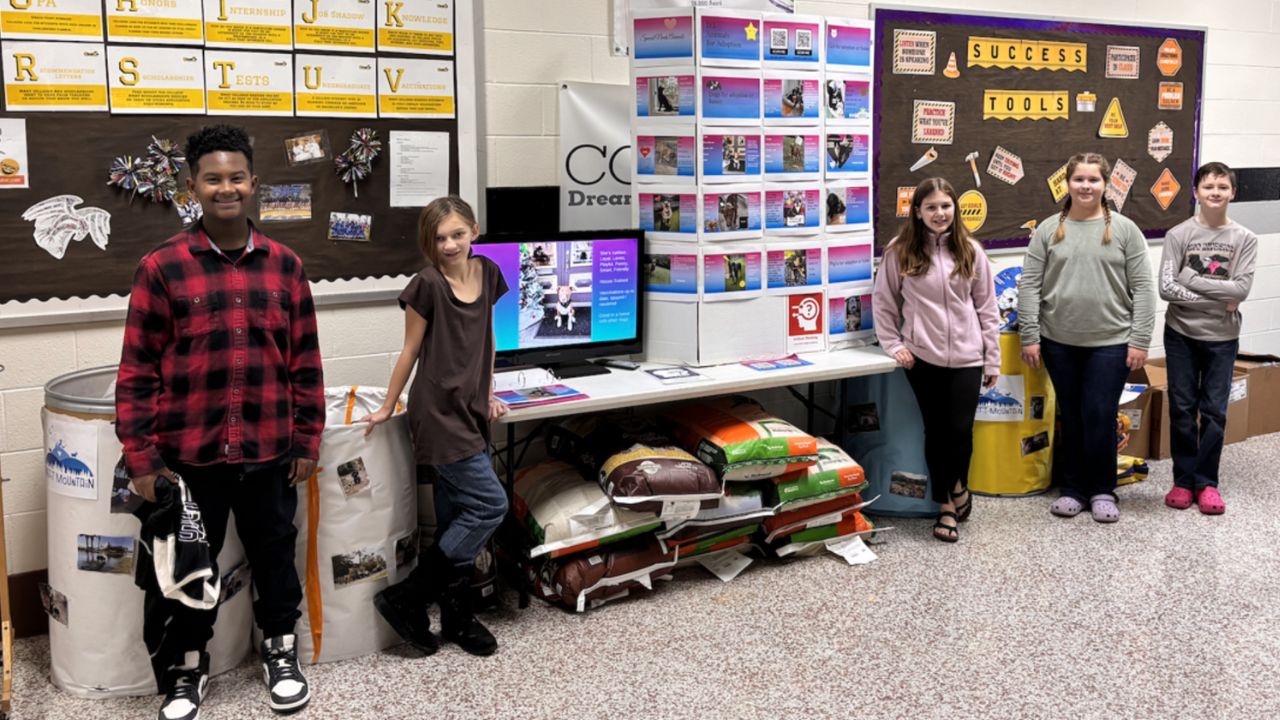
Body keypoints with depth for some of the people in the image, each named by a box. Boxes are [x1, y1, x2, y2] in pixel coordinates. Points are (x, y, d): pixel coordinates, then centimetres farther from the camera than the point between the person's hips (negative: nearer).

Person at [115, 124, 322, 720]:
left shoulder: (285, 265, 1)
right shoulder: (162, 267, -7)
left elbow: (305, 362, 5)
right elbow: (138, 368, -5)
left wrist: (307, 440, 4)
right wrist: (141, 456, -7)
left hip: (268, 450, 2)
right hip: (189, 452, -1)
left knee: (273, 552, 16)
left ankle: (281, 650, 37)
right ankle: (188, 665, 33)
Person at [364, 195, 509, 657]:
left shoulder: (488, 274, 5)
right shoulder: (427, 286, -12)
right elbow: (410, 351, -4)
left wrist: (488, 394, 15)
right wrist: (386, 409, 2)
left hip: (471, 410, 6)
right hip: (438, 412, -6)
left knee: (456, 516, 11)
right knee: (489, 505, -9)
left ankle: (457, 618, 21)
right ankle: (406, 599, -1)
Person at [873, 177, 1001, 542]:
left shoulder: (970, 251, 2)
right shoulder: (900, 252, -2)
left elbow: (986, 308, 6)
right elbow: (883, 303, 6)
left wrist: (992, 360, 5)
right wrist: (893, 345, -3)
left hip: (966, 357, 1)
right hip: (922, 357, 0)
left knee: (960, 429, -3)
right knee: (936, 430, 6)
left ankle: (958, 486, 27)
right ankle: (946, 505, 20)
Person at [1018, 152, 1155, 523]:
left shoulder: (1124, 229, 0)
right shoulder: (1048, 230, 3)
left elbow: (1142, 289, -1)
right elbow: (1030, 286, 3)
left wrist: (1140, 341, -6)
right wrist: (1030, 337, -3)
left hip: (1110, 342, -2)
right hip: (1059, 342, 2)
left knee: (1100, 419, 0)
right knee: (1071, 418, 11)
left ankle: (1103, 491, 17)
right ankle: (1072, 488, 23)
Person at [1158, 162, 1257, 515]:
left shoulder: (1244, 239, -2)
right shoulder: (1178, 234, -6)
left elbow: (1241, 289, -13)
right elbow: (1166, 288, -14)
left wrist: (1190, 278, -16)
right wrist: (1219, 300, -15)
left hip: (1222, 338, 1)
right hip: (1181, 335, -1)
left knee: (1214, 411, 6)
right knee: (1182, 409, 5)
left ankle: (1206, 482, 16)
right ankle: (1183, 480, 16)